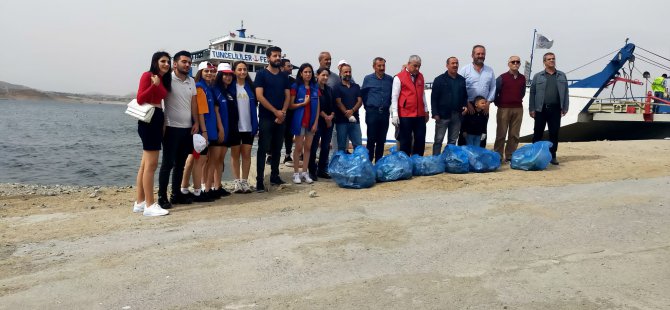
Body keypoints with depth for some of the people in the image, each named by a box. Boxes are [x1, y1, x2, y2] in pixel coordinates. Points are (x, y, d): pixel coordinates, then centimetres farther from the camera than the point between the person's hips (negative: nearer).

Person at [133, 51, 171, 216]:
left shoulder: (163, 80, 17)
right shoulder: (148, 75, -6)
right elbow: (139, 99, -13)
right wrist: (154, 85, -21)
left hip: (158, 120, 9)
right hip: (149, 120, -9)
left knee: (146, 164, 11)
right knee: (151, 164, -9)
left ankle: (139, 202, 17)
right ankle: (150, 205, -6)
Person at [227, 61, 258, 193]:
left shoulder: (250, 86, 7)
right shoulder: (230, 86, -2)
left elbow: (255, 105, 10)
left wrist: (255, 124, 3)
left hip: (248, 126, 2)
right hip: (234, 126, -2)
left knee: (247, 153, 5)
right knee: (235, 154, 7)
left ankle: (245, 181, 12)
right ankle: (237, 182, 13)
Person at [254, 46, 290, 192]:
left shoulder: (284, 76, 13)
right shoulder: (261, 74, -1)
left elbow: (287, 96, 9)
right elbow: (259, 96, -10)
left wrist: (283, 112, -8)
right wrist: (276, 111, -12)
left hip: (281, 118, 5)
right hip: (266, 118, -5)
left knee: (277, 149, 11)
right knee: (263, 149, -5)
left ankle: (275, 177, 21)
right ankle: (259, 180, -4)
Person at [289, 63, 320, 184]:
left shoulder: (315, 87, 8)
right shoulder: (295, 87, -3)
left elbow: (317, 106, 7)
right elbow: (291, 105, -6)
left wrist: (316, 122, -1)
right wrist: (303, 103, -16)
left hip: (311, 121, 4)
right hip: (299, 121, -4)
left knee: (308, 147, 6)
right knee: (299, 147, 1)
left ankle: (304, 173, 14)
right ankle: (296, 173, 9)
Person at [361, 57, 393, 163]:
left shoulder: (390, 79, 5)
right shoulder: (368, 79, 1)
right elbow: (362, 94, 8)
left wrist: (388, 105, 10)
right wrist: (367, 106, 9)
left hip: (385, 113, 2)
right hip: (372, 112, -2)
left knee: (381, 140, 7)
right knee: (371, 139, -2)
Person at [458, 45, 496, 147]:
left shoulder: (490, 71, 10)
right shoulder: (464, 69, -2)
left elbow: (493, 88, 8)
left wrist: (488, 103, -3)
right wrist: (467, 104, -12)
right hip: (468, 106, -4)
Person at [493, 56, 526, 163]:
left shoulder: (522, 78, 11)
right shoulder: (502, 77, -1)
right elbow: (495, 92, 0)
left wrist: (518, 101, 14)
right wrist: (498, 103, 0)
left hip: (518, 109, 4)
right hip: (504, 109, -4)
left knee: (514, 135, 5)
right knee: (501, 134, -2)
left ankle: (510, 156, 13)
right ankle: (498, 156, 3)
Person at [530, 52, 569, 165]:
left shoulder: (562, 76, 11)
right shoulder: (538, 76, 6)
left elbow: (566, 93, 10)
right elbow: (532, 93, 3)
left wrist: (565, 108, 3)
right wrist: (532, 109, -4)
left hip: (555, 109, 2)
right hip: (540, 109, -2)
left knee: (554, 134, 5)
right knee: (538, 133, 2)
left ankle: (552, 156, 13)